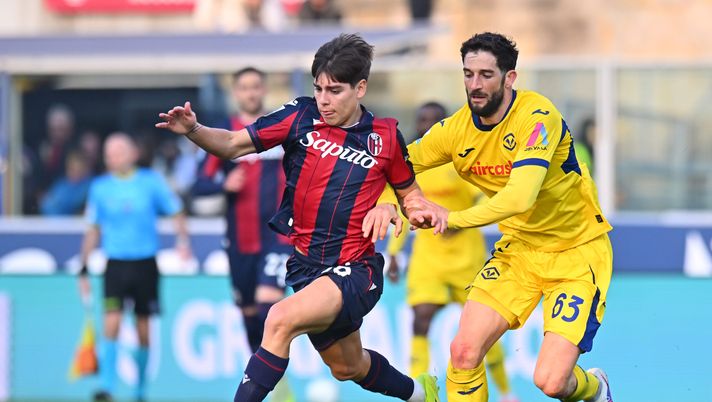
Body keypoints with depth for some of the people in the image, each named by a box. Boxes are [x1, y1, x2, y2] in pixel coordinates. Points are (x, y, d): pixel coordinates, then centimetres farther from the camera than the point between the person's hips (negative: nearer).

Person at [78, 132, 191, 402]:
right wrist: (83, 270, 11)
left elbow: (176, 214, 6)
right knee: (111, 323, -15)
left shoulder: (152, 182, -1)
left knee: (143, 330, 6)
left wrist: (182, 239, -13)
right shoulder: (100, 187, 4)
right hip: (115, 265, 0)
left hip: (145, 265, 0)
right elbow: (93, 231, 12)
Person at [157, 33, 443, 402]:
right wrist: (193, 130, -24)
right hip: (305, 266, 5)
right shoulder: (301, 116, -3)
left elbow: (410, 194, 10)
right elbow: (233, 144, -5)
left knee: (281, 319, -31)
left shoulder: (385, 137, -5)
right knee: (347, 367, 24)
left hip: (354, 272, -4)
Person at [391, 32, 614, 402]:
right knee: (463, 352, -11)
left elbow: (520, 197, -37)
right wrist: (387, 204, -24)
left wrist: (452, 219, -43)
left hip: (577, 251, -5)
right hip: (519, 246, 5)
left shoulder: (537, 116, -25)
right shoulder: (456, 129, -8)